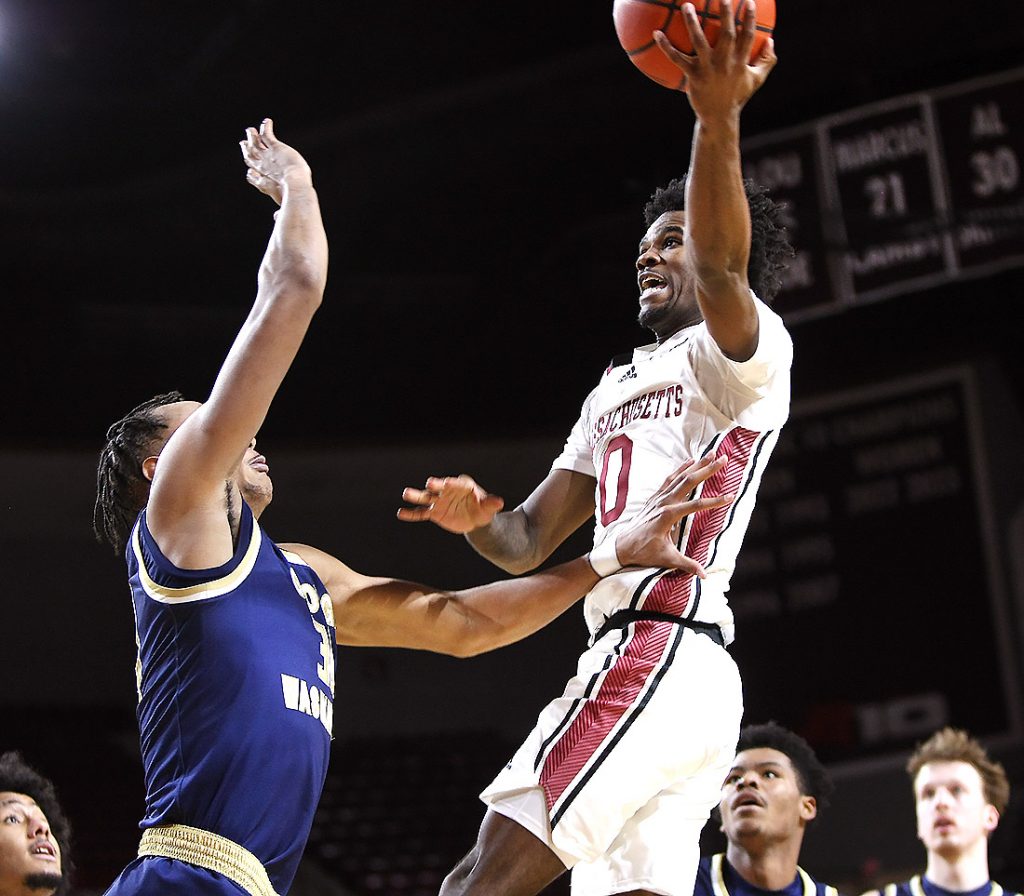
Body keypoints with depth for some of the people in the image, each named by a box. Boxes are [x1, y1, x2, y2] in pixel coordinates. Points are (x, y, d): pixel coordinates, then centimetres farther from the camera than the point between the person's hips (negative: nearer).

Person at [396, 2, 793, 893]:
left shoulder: (749, 346, 3)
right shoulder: (614, 391, 30)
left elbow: (720, 268, -22)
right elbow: (528, 543, 26)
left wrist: (719, 120, -39)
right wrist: (477, 520, 2)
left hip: (662, 652, -10)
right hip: (638, 661, 10)